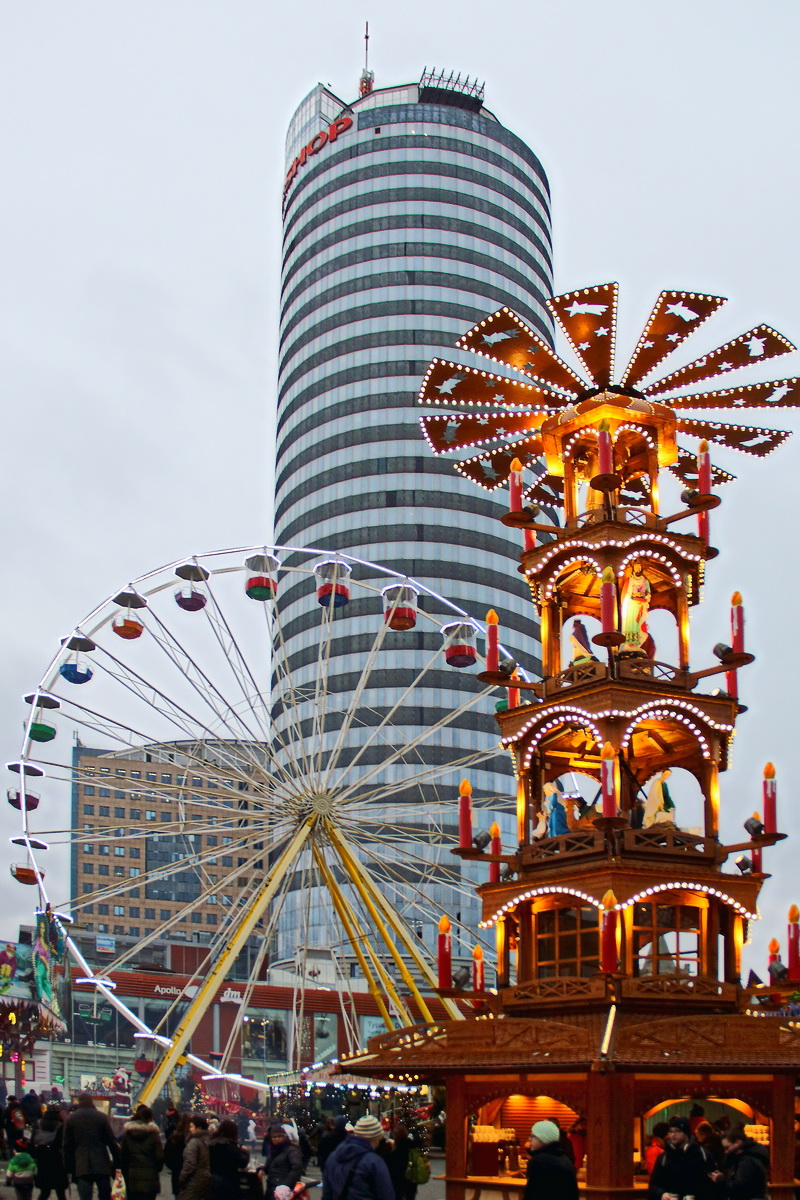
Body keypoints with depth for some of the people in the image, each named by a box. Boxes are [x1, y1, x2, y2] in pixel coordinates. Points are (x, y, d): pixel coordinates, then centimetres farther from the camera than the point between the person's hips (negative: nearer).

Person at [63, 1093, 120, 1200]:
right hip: (102, 1166, 0)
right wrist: (117, 1162, 6)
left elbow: (67, 1145, 6)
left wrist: (68, 1167, 12)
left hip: (81, 1167, 0)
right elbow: (112, 1141, 0)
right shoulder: (102, 1117, 2)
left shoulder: (70, 1119, 5)